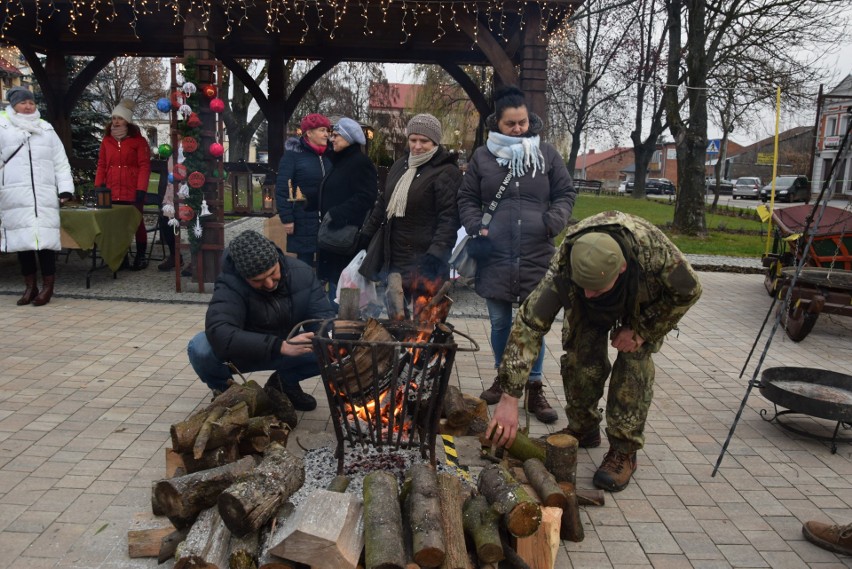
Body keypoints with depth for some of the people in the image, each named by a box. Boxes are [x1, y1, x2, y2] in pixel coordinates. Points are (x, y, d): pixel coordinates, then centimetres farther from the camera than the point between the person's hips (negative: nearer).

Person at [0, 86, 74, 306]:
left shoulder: (46, 129, 15)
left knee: (45, 239, -6)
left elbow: (60, 162, 12)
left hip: (44, 195, 1)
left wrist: (65, 188, 1)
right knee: (22, 240, 1)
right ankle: (30, 286, 10)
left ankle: (48, 286, 1)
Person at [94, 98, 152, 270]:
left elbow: (144, 166, -7)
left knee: (137, 223, 4)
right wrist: (98, 187, 5)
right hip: (112, 193, 4)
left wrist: (141, 190, -13)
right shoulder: (106, 141, 11)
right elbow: (101, 165, 13)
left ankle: (141, 256, 15)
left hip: (132, 193, -4)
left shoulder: (138, 140, -2)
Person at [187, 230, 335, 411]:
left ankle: (285, 381, 8)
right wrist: (281, 346, -53)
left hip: (289, 351, 3)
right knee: (200, 348, -33)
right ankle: (223, 390, 2)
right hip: (242, 353, -3)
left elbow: (324, 317, -13)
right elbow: (219, 333, -44)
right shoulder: (230, 285, -28)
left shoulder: (301, 273, -16)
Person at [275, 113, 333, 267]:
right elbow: (282, 189, -9)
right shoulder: (293, 154, -6)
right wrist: (286, 218, -13)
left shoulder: (329, 155, 10)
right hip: (304, 221, -5)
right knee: (305, 261, 0)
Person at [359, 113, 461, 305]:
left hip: (423, 260, -7)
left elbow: (449, 217, -18)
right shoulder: (400, 165, 14)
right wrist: (366, 235, 24)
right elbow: (383, 203, 24)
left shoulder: (446, 172, -10)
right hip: (392, 257, 7)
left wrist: (436, 253, -28)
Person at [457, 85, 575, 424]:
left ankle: (534, 389, 16)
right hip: (494, 256, 1)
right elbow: (467, 199, 10)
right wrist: (476, 226, -6)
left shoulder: (547, 154, 5)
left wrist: (554, 221, -9)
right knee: (499, 323, 13)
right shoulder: (483, 156, 5)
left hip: (537, 256, -1)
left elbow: (566, 194, 10)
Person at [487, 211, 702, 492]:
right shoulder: (564, 264, -42)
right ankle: (583, 429, 16)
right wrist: (509, 397, -46)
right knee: (581, 356, -8)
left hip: (645, 300, -1)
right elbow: (530, 321, -42)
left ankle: (624, 450, -4)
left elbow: (688, 291, -23)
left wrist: (642, 331, -24)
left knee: (634, 361, -16)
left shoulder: (654, 250, -44)